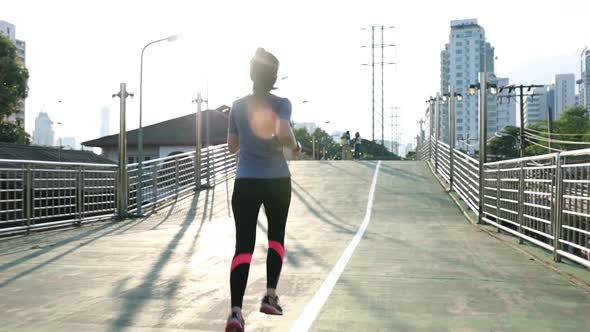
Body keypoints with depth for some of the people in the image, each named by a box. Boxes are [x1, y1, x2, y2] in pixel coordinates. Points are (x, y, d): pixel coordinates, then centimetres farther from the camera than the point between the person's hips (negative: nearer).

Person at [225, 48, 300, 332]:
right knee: (276, 237, 21)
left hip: (246, 182, 1)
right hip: (277, 181, -1)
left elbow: (232, 147, 11)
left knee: (243, 245, -3)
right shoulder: (281, 104, -5)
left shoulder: (238, 106, 5)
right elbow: (283, 134, -23)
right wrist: (295, 146, -2)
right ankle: (270, 296, 19)